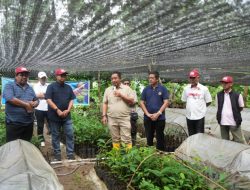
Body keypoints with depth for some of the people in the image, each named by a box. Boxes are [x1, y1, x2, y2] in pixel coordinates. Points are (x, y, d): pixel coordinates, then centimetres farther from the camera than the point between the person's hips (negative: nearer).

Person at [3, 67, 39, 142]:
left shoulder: (30, 88, 15)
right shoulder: (9, 85, -3)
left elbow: (36, 100, 15)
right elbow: (10, 98, -20)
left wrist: (33, 104, -10)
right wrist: (26, 104, -16)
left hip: (29, 122, 6)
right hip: (14, 123, -5)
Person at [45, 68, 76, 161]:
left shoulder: (68, 87, 12)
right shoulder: (51, 86, -2)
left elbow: (71, 100, 9)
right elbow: (49, 100, -10)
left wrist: (68, 110, -6)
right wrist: (58, 110, -17)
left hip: (67, 116, 4)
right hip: (54, 116, -3)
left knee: (70, 134, 1)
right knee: (55, 135, 7)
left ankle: (70, 154, 11)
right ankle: (57, 154, 19)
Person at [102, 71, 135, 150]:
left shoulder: (127, 88, 3)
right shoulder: (108, 90, 11)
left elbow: (132, 101, -3)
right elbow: (105, 103, 11)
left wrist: (121, 95, -10)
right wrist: (104, 115, 3)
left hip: (124, 118, -3)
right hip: (112, 119, 3)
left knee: (127, 139, -2)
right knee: (115, 139, 10)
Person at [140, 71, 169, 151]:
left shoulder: (163, 89, -1)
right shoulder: (146, 89, 5)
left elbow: (166, 102, -6)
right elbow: (142, 102, 4)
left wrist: (158, 113, -13)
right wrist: (148, 114, -7)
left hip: (160, 118, -2)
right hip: (148, 118, 2)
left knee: (160, 138, 6)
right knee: (149, 137, 11)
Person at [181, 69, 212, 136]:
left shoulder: (204, 89, -6)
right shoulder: (186, 88, 3)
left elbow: (208, 102, 2)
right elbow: (184, 100, 13)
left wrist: (200, 107, 5)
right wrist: (190, 107, 5)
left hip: (199, 116, -3)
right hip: (189, 116, 3)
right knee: (191, 136, 15)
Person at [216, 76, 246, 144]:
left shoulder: (237, 95, -7)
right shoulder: (219, 95, 4)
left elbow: (241, 108, 6)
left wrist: (235, 113, 3)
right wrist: (219, 116, 8)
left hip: (234, 123, -3)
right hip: (223, 123, 4)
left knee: (240, 142, 2)